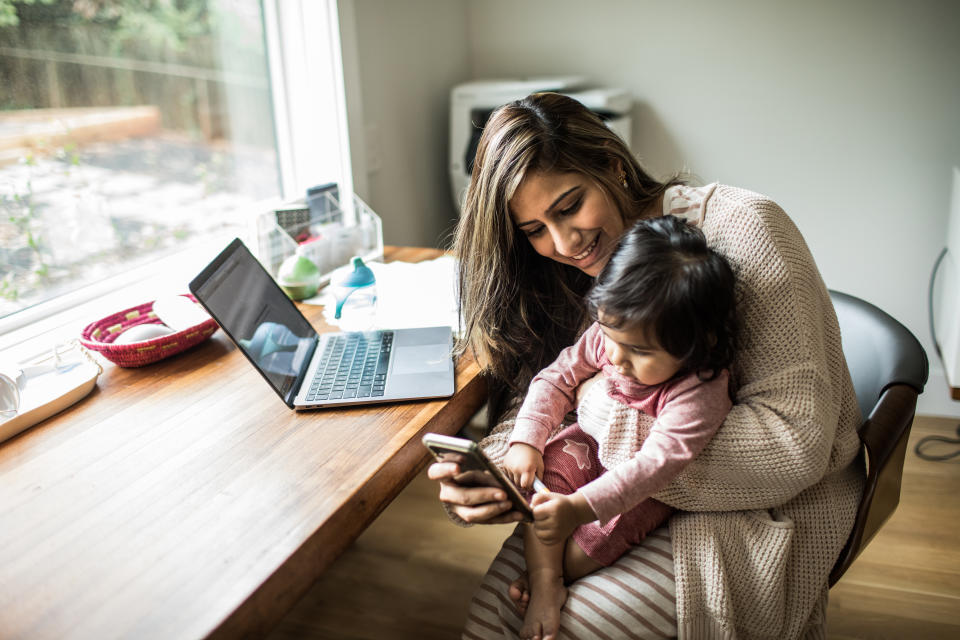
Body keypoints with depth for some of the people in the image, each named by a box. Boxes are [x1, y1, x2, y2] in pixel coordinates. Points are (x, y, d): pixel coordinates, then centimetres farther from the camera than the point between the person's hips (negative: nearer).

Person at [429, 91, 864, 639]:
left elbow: (796, 441, -25)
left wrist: (603, 408, -26)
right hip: (639, 491, 5)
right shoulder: (569, 280, 1)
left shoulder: (740, 226, -20)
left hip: (774, 503, -4)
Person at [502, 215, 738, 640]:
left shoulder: (700, 392, -37)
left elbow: (657, 462, -43)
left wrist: (579, 506, -52)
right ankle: (544, 583, -14)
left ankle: (542, 576, 5)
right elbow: (557, 379, -7)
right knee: (541, 476, -18)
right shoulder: (606, 336, -20)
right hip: (594, 445, 5)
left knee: (597, 538, -22)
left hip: (647, 485, -5)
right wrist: (525, 441, -19)